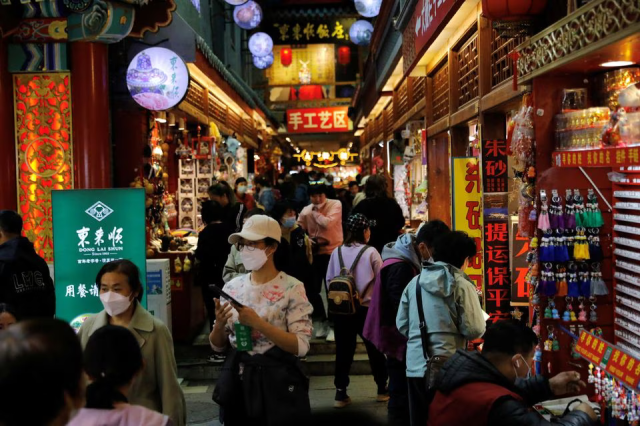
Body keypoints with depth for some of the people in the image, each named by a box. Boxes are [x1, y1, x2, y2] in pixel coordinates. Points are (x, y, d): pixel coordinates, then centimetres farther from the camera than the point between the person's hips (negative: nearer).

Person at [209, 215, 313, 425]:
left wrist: (258, 323, -24)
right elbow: (218, 346, 8)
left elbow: (301, 346, -16)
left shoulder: (292, 288, -9)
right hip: (237, 381, 4)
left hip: (277, 381, -4)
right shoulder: (232, 287, 4)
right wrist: (219, 325, -13)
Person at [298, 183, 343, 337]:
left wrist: (315, 212, -12)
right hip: (314, 252, 4)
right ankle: (321, 320, 27)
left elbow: (328, 223, -24)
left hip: (332, 251, -4)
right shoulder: (306, 210, 3)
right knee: (311, 288, 8)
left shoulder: (335, 204, -9)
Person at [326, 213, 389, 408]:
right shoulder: (370, 252, -10)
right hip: (366, 308, -2)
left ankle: (341, 393, 7)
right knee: (375, 349, 13)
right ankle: (382, 389, 24)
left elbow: (329, 280, 4)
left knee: (343, 350, 7)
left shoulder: (337, 252, -1)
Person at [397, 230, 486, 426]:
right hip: (448, 366, -4)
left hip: (415, 364, 4)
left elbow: (402, 325, 7)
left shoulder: (415, 282, 5)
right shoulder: (461, 285, -8)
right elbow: (474, 330, -12)